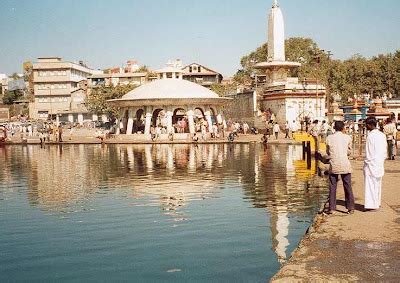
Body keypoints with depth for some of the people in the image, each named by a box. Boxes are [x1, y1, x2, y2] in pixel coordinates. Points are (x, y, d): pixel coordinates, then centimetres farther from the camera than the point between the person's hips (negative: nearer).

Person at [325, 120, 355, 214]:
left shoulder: (329, 138, 1)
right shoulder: (347, 138, 1)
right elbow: (349, 151, 11)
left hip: (333, 165, 0)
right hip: (345, 165, 0)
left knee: (332, 187, 6)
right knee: (348, 186, 7)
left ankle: (332, 208, 6)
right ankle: (350, 208, 11)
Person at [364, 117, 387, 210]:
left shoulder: (371, 136, -17)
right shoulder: (382, 135, 6)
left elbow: (369, 153, -17)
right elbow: (385, 151, 11)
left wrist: (367, 162, -8)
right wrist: (382, 160, 17)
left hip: (371, 164, -8)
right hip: (380, 164, 8)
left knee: (370, 184, -1)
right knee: (378, 184, 15)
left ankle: (371, 204, 1)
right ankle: (377, 203, 24)